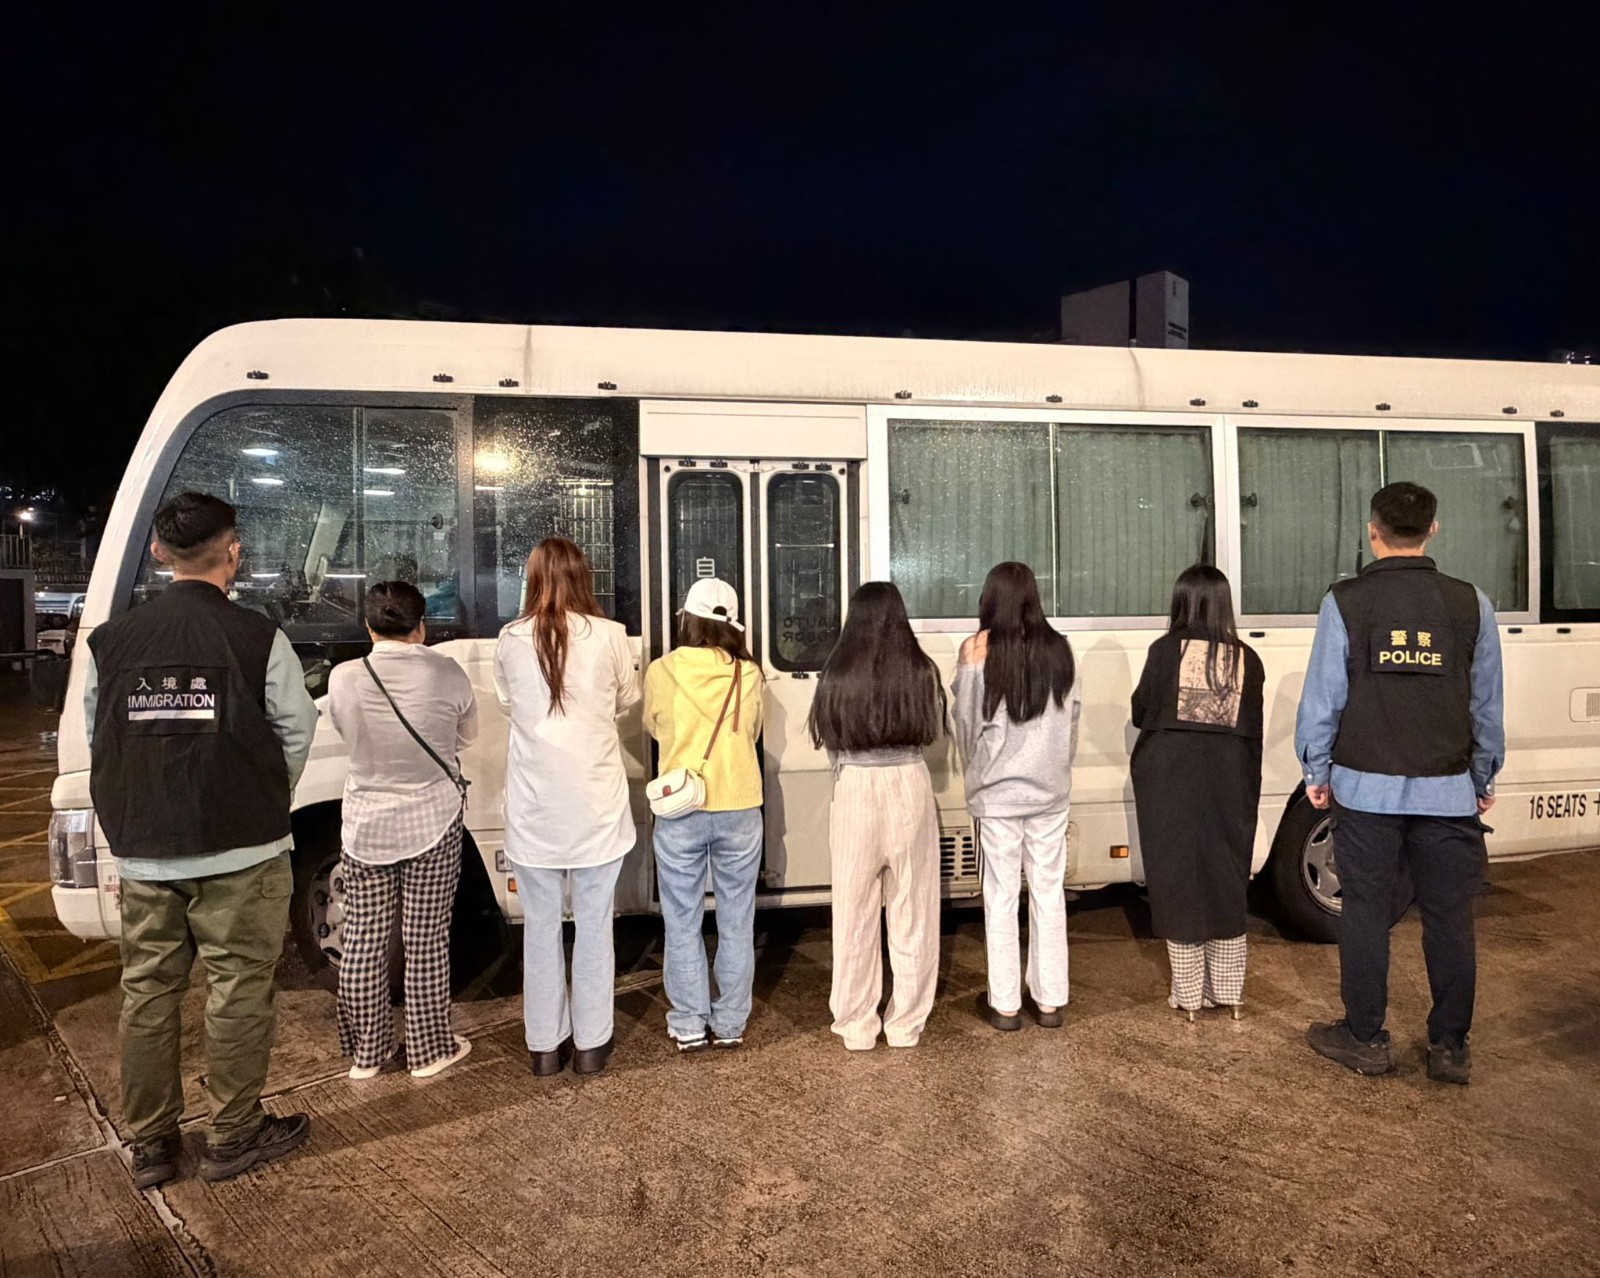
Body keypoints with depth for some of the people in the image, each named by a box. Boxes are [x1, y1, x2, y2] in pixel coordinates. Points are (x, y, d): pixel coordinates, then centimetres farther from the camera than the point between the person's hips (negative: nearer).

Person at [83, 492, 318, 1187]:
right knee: (238, 991, 7)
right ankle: (233, 1136, 18)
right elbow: (296, 732, -3)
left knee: (147, 993, 14)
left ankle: (150, 1144, 25)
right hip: (240, 850, -4)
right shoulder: (257, 637, -10)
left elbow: (97, 739, 6)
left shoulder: (110, 641, 0)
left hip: (142, 854, 4)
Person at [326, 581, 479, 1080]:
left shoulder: (343, 679, -10)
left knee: (363, 943, 13)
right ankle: (429, 1051, 22)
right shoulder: (446, 674, -13)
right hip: (432, 827, -2)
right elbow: (466, 736, 4)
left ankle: (365, 1053, 25)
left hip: (366, 828, 2)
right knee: (426, 942, 9)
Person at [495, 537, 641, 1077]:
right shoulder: (609, 636, -9)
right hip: (595, 804, -1)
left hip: (534, 806, 1)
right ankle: (591, 1043, 19)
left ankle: (545, 1045, 21)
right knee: (594, 925, 10)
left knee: (541, 926, 12)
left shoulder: (510, 640, -5)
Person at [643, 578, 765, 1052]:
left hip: (680, 812, -1)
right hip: (739, 809, 1)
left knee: (683, 924, 11)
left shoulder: (662, 672, -7)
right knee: (736, 923, 12)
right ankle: (729, 1024, 19)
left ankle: (689, 1025, 17)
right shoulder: (748, 674, -5)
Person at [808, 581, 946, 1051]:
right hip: (909, 787, 1)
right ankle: (906, 1024, 20)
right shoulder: (921, 670, -6)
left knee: (855, 913, 10)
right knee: (912, 912, 11)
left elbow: (825, 739, 3)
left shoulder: (837, 674, -7)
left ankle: (856, 1026, 19)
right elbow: (933, 731, 7)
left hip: (855, 789, 0)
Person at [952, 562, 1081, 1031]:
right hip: (1050, 789, 3)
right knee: (1048, 891, 12)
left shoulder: (979, 654, -12)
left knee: (1001, 895, 6)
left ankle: (1005, 1005, 12)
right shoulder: (1059, 651, -3)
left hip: (997, 792, -2)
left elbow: (967, 721, -8)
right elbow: (1074, 714, 5)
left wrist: (967, 669, -5)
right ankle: (1050, 1000, 19)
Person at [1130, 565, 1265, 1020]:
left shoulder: (1165, 651, -9)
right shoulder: (1247, 659, 0)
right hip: (1228, 784, 3)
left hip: (1170, 782, -2)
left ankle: (1189, 994, 13)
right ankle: (1229, 991, 21)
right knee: (1226, 881, 13)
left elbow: (1141, 713, -2)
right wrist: (1247, 790, 12)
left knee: (1178, 881, 6)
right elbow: (1253, 732, 3)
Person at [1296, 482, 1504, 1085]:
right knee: (1449, 916, 10)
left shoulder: (1345, 602, -6)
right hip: (1447, 790, 2)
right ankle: (1450, 1048, 18)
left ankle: (1365, 1039, 17)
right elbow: (1488, 703, 8)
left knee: (1366, 911, 8)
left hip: (1366, 786, -2)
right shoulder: (1471, 604, 1)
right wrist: (1484, 777, 19)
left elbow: (1323, 696, -4)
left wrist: (1317, 771, 7)